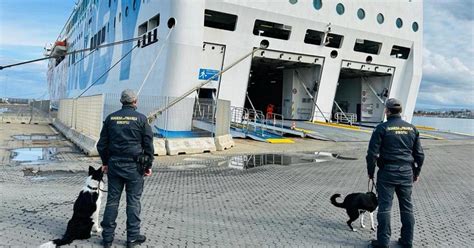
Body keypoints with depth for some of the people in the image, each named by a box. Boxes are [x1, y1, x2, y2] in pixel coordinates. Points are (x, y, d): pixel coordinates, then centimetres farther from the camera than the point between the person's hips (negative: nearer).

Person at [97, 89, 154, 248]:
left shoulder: (111, 118, 5)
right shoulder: (141, 118, -6)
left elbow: (102, 143, 9)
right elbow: (148, 144, -4)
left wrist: (105, 162, 19)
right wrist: (149, 165, 5)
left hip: (114, 164, 4)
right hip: (134, 166, -3)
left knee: (112, 200, 10)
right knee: (133, 201, 5)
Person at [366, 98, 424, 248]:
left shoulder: (382, 128, -9)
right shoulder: (412, 129, 6)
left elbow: (372, 153, -10)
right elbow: (419, 154, 10)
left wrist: (371, 172, 2)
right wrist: (416, 172, 21)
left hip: (387, 173, -4)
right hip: (406, 173, 5)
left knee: (385, 207, 2)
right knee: (407, 207, 13)